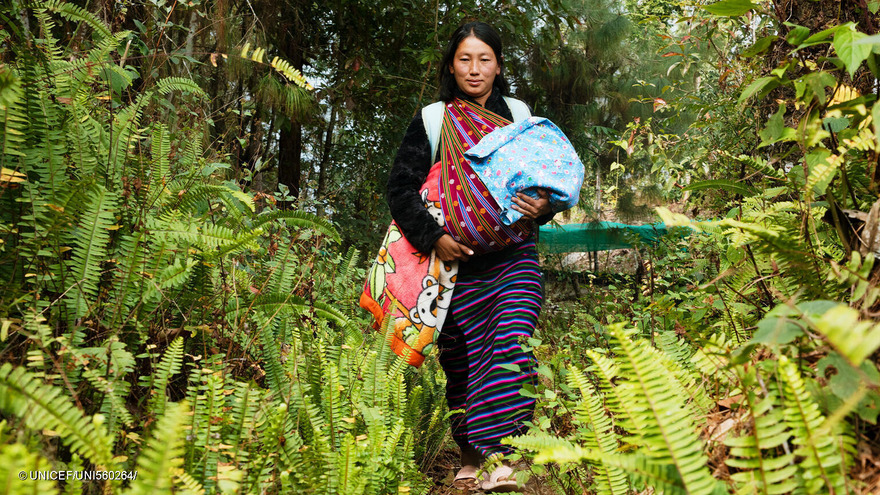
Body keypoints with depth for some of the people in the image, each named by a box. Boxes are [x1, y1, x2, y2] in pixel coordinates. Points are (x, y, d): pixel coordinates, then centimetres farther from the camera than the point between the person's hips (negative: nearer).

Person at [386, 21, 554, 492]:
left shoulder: (519, 116, 12)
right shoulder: (432, 121, 6)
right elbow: (400, 187, 1)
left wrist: (542, 209, -7)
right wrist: (433, 236, -12)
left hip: (514, 258, 1)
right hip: (457, 262, 0)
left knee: (511, 343, -18)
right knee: (462, 360, 5)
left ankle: (498, 456, -17)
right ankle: (469, 456, 23)